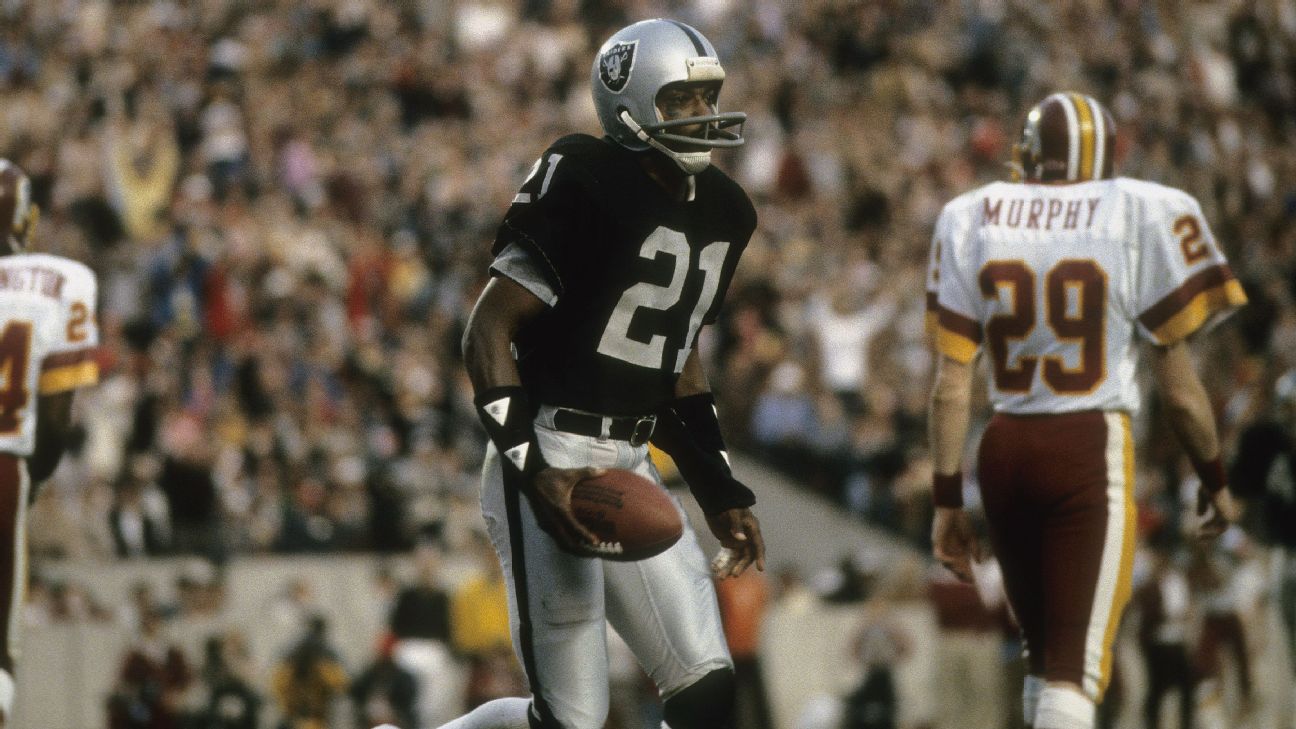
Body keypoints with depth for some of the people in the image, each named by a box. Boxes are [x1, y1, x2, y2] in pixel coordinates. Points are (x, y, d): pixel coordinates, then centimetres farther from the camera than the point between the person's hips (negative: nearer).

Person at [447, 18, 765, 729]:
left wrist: (723, 495, 17)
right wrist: (535, 472, -24)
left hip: (629, 469, 8)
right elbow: (488, 332, -16)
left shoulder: (721, 214, 11)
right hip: (548, 463, -8)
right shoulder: (586, 187, -15)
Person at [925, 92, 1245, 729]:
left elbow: (951, 383, 2)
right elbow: (1177, 384, 0)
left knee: (1045, 656, 20)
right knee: (1076, 670, -5)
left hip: (1004, 449, 4)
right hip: (1092, 449, -4)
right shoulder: (1140, 217, -4)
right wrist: (1213, 478, 14)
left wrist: (946, 498, 8)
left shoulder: (969, 221, 5)